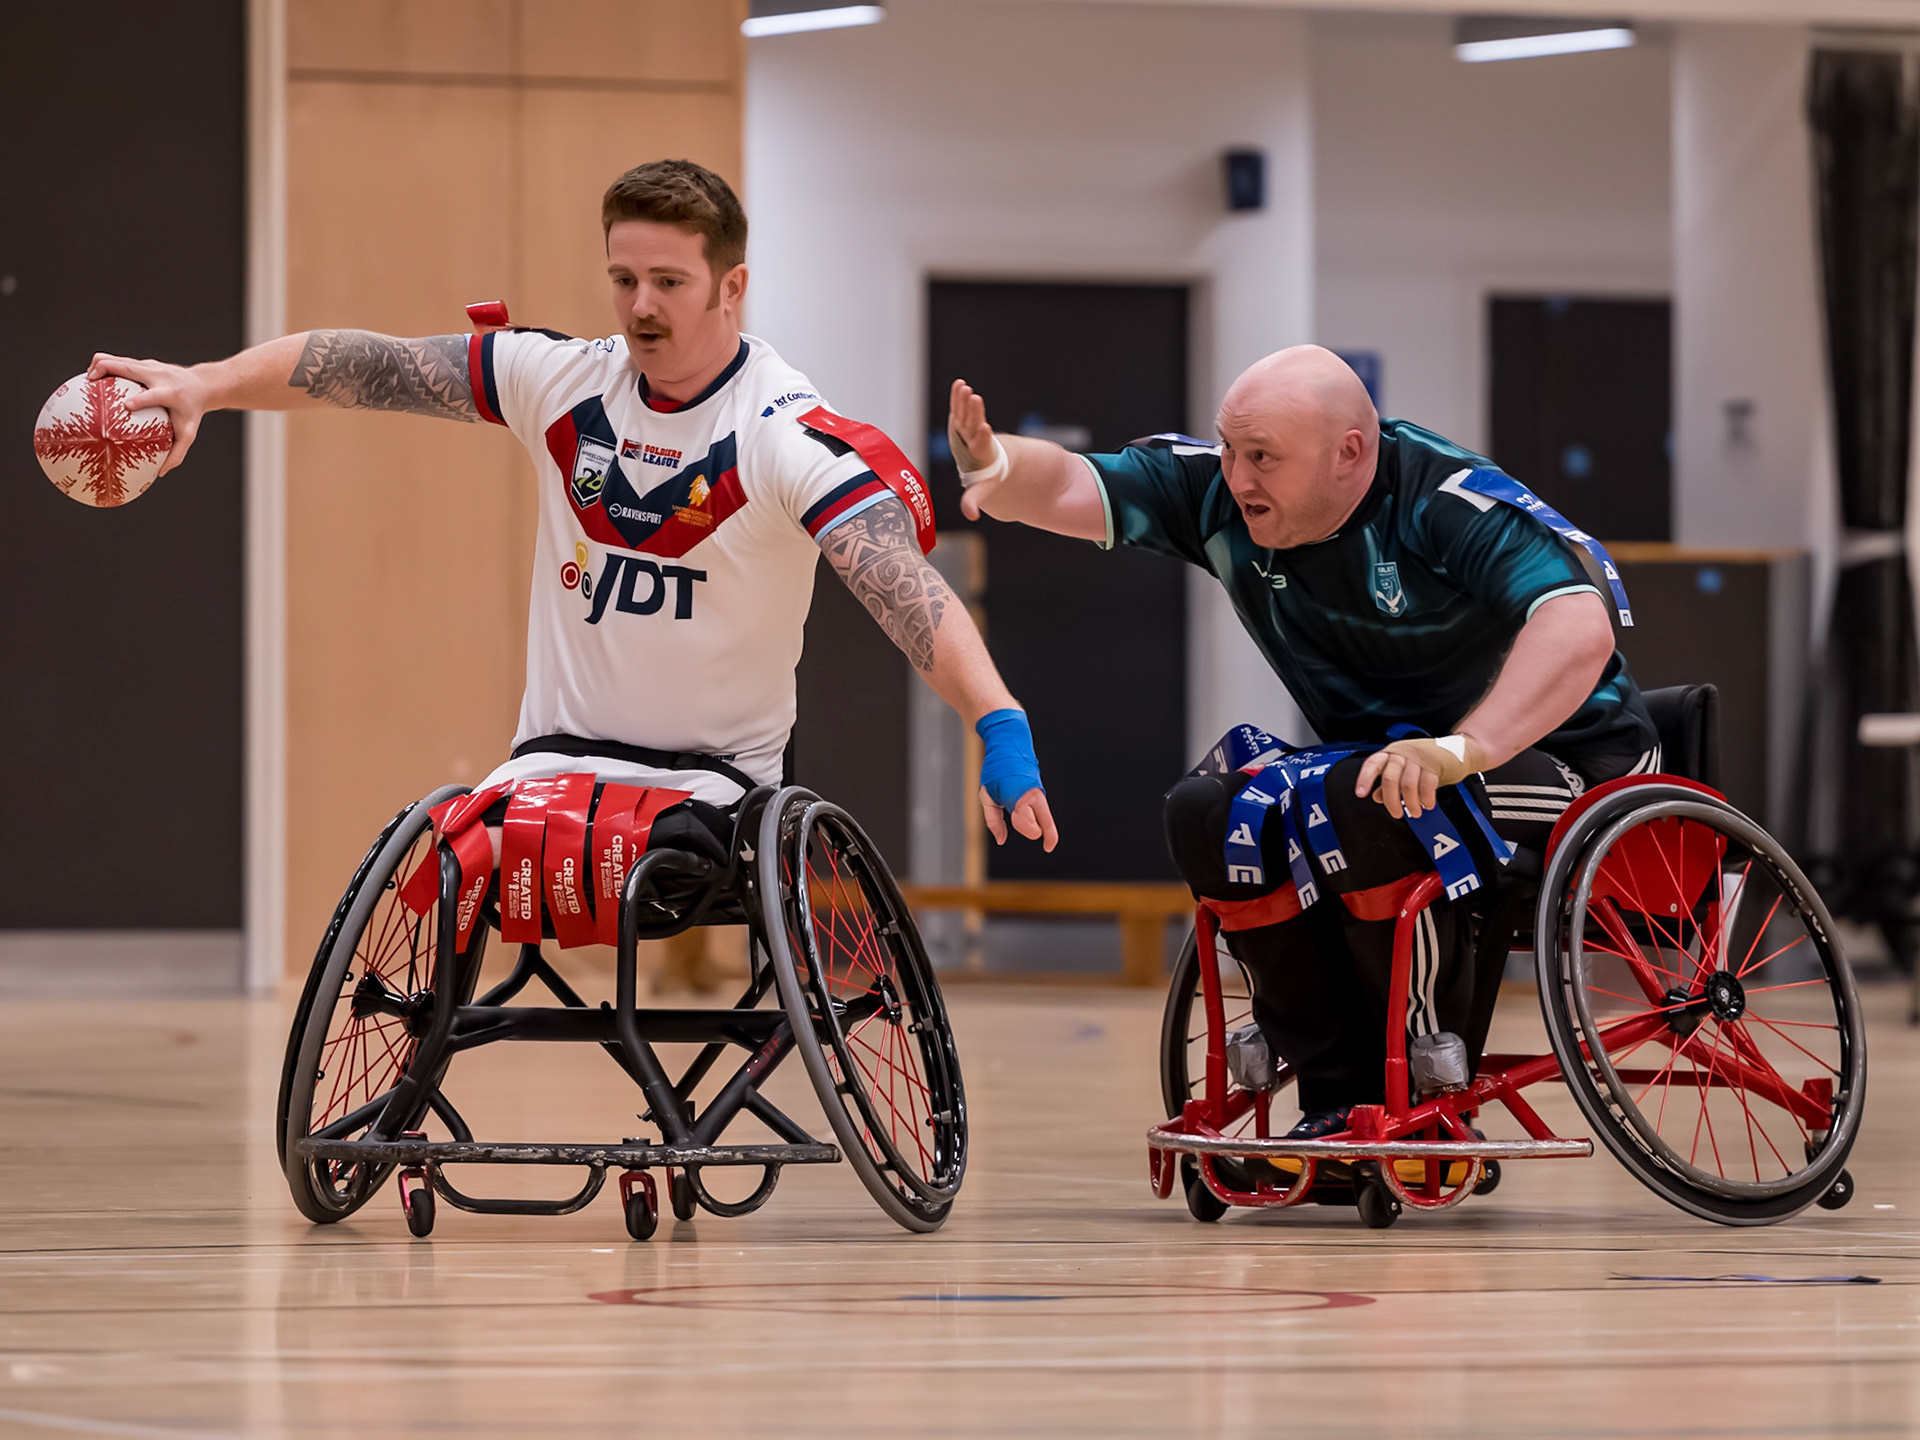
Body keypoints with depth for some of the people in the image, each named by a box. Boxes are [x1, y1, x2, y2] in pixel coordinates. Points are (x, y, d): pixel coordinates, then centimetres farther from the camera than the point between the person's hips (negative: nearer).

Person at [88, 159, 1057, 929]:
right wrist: (204, 386, -12)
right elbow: (361, 367, 1)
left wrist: (1002, 728, -40)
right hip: (558, 758, 4)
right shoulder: (559, 381, 1)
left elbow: (905, 590, -26)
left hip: (715, 776, -4)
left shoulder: (790, 436, -14)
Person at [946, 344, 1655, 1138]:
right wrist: (997, 469, -38)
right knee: (1214, 812, -15)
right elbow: (1071, 489, -14)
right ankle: (1340, 1097, -10)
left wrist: (1459, 751, -49)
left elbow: (1578, 628, -38)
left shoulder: (1448, 501, -24)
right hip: (1379, 750, 7)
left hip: (1558, 754, -7)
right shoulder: (1221, 495, -5)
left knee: (1367, 802, -34)